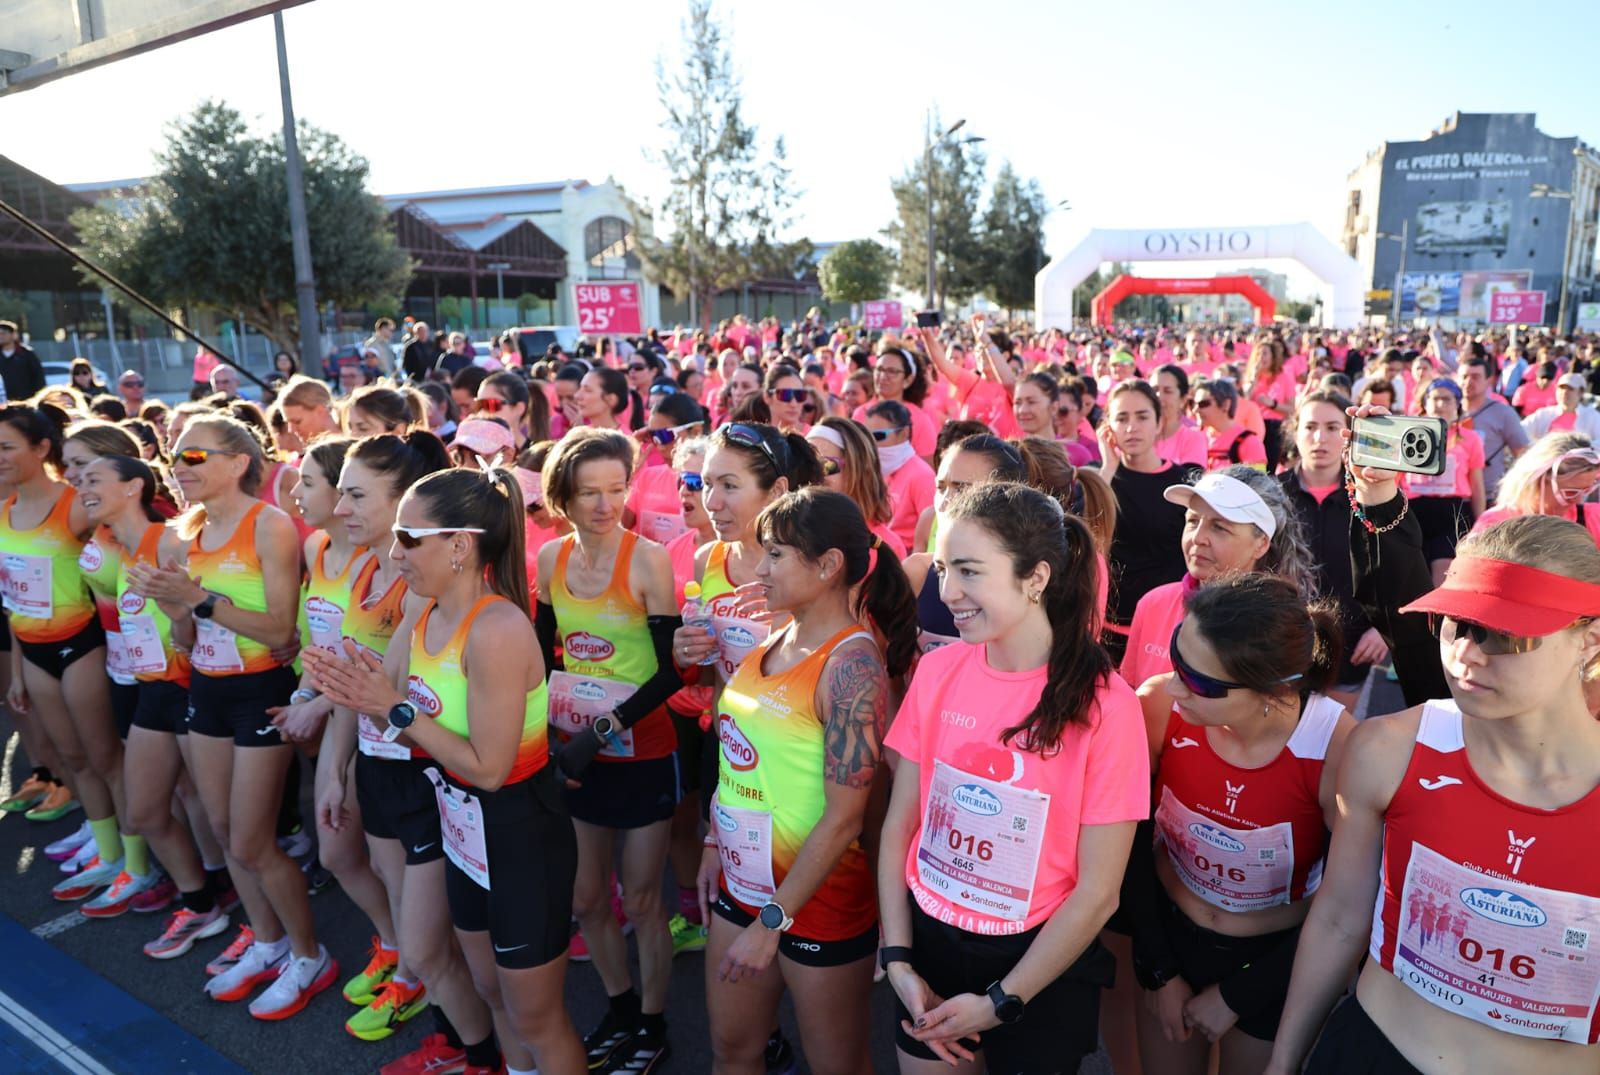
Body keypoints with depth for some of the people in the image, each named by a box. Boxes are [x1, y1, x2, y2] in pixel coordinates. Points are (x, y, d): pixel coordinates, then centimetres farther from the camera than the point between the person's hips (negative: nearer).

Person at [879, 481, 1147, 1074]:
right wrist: (898, 961, -6)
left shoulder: (1104, 703, -19)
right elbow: (898, 827, -1)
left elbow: (1098, 892, -14)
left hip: (1038, 964, -3)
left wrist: (1000, 1002, -11)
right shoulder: (937, 671, -7)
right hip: (927, 940, 3)